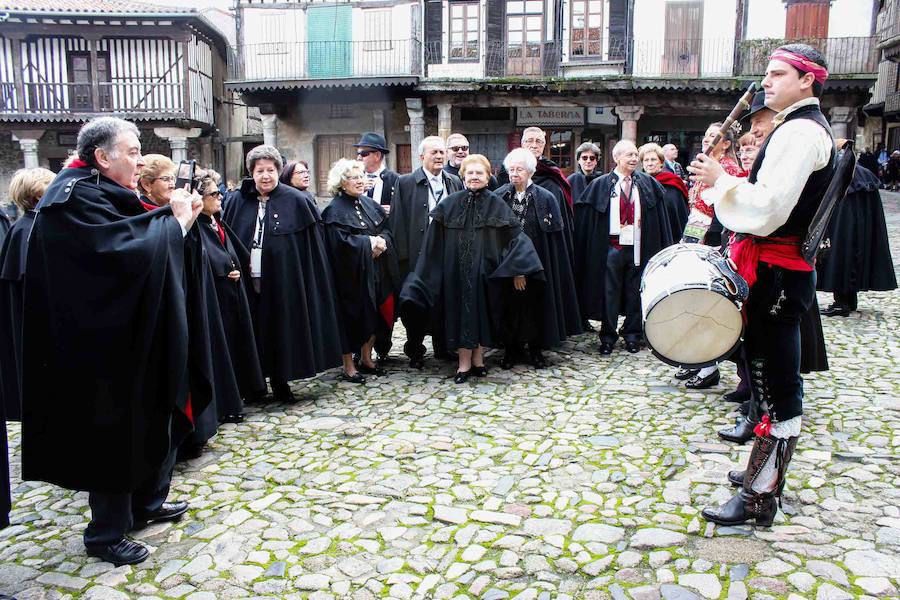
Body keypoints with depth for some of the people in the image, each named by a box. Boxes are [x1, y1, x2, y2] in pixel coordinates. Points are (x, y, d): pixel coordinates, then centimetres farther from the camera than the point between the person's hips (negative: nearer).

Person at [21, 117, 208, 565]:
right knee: (116, 433, 2)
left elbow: (146, 243, 13)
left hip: (134, 336, 10)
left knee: (154, 419, 19)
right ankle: (105, 535, 19)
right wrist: (175, 220, -16)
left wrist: (181, 217, -2)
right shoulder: (75, 197, -17)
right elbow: (128, 251, -28)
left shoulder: (106, 194, 12)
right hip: (106, 344, -10)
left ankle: (146, 502, 37)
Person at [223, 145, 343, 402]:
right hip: (246, 282, 2)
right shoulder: (237, 202, 5)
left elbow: (312, 246, -3)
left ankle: (279, 381, 24)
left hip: (283, 282, -2)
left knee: (280, 332, 7)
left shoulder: (297, 201, -3)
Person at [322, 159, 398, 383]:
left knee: (374, 315, 10)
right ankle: (348, 367, 11)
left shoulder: (369, 204, 11)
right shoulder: (335, 210, -9)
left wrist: (381, 240, -12)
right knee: (352, 316, 0)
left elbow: (386, 229, 9)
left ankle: (366, 358, 26)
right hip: (351, 274, -6)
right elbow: (341, 241, -18)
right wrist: (369, 242, -16)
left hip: (374, 271, 6)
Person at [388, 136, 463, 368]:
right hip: (418, 254, -3)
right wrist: (403, 254, -10)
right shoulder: (405, 183, -3)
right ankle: (415, 352, 19)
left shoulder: (455, 182, 9)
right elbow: (397, 221, -5)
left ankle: (443, 347, 27)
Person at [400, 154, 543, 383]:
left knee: (483, 311, 8)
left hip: (485, 271, 0)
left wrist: (518, 270, -10)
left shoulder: (497, 205, -2)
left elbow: (515, 237, -2)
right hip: (457, 270, 0)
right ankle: (464, 362, 13)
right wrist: (425, 274, 0)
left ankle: (477, 358, 23)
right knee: (462, 312, 4)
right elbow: (434, 242, 2)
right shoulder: (449, 204, 0)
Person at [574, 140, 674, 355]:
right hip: (612, 247, -2)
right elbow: (584, 217, -1)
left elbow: (659, 219, 9)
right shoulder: (601, 185, -1)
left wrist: (663, 250, 3)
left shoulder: (648, 184, 7)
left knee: (635, 293, 9)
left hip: (637, 248, 2)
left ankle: (632, 335, 22)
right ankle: (608, 337, 13)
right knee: (610, 293, 3)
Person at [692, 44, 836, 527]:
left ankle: (759, 497, 4)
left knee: (775, 383, -5)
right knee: (774, 376, 17)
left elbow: (768, 207, -24)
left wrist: (719, 180, -14)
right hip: (783, 268, 11)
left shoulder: (799, 130, -15)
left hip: (776, 272, -11)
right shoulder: (808, 127, 18)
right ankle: (768, 470, 31)